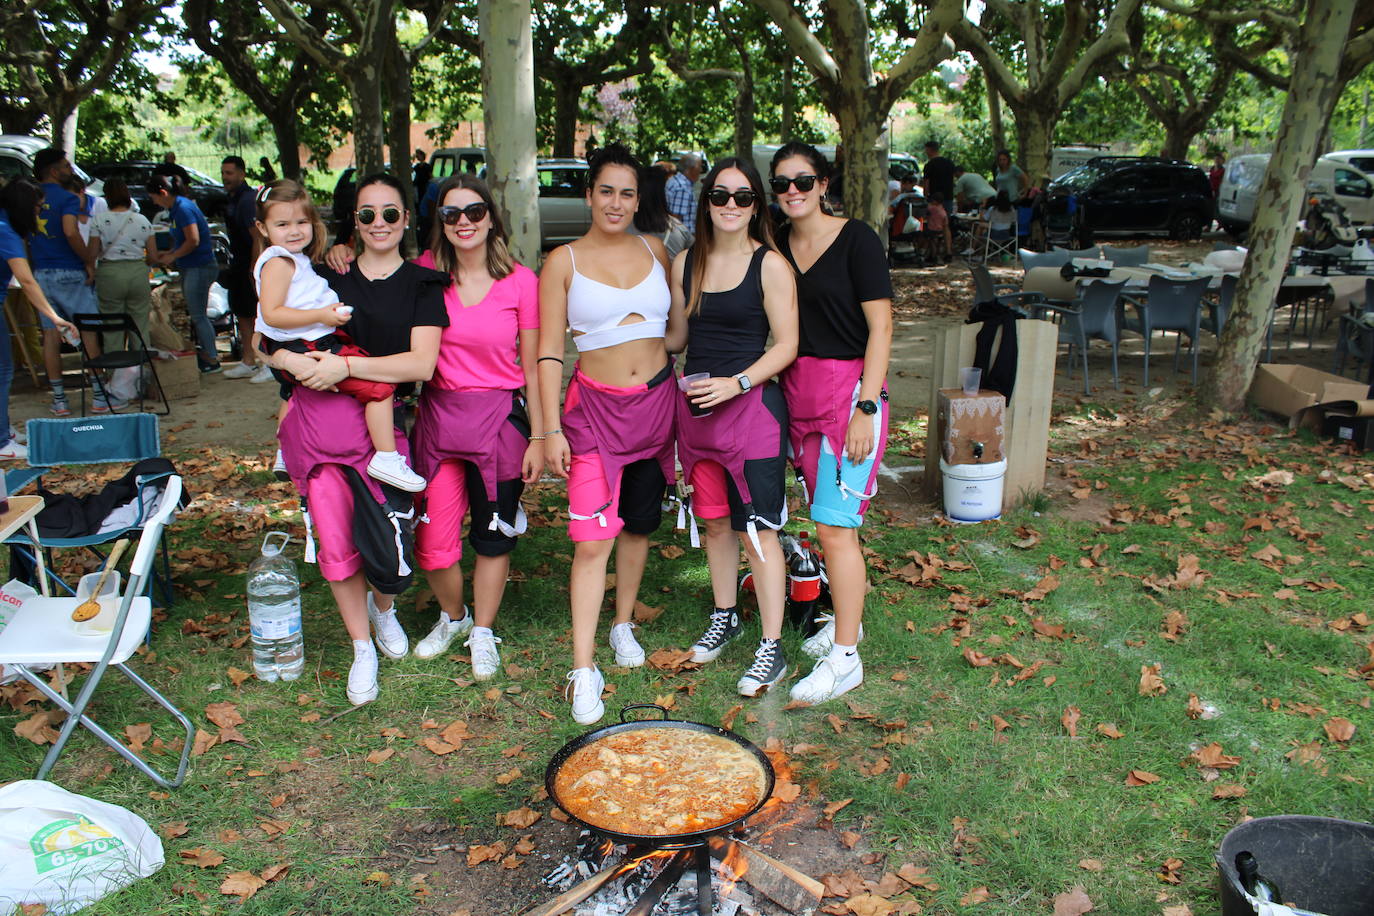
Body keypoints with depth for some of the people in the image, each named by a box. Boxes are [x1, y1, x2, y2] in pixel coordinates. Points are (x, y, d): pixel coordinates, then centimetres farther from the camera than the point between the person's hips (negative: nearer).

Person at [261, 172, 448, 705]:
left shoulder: (422, 284, 5)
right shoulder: (327, 277, 11)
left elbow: (422, 363, -9)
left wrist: (345, 366, -16)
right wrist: (293, 361, -12)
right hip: (322, 418, 2)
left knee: (389, 552, -9)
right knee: (336, 542, -5)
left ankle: (383, 608, 29)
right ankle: (362, 649, 18)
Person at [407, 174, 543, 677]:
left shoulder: (521, 281, -4)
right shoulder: (427, 271, 1)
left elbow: (532, 366, -1)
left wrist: (537, 438, -2)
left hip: (500, 417, -1)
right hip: (438, 414, 2)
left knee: (493, 535, 10)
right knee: (432, 541, 2)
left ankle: (482, 633, 31)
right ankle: (452, 616, 33)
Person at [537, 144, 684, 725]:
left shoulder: (655, 252, 6)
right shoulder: (564, 262, -3)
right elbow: (549, 351, -4)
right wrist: (551, 429, -9)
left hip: (656, 401, 4)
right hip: (595, 407, -3)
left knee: (639, 523, 14)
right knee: (592, 538, -8)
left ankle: (624, 624, 35)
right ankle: (583, 670, -1)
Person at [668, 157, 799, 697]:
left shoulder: (770, 265, -6)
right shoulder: (685, 263, 9)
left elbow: (786, 345, -9)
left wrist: (735, 383, -19)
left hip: (751, 407, -5)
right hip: (695, 405, 6)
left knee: (755, 528, -4)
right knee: (712, 520, 16)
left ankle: (772, 648, 7)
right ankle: (725, 617, 35)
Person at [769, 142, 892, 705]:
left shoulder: (856, 240, -8)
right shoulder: (776, 246, 9)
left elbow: (880, 328, -10)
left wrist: (866, 408, -16)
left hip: (849, 389, -6)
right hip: (796, 391, 6)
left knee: (833, 524, -8)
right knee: (832, 518, 14)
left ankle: (845, 658, 2)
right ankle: (846, 618, 31)